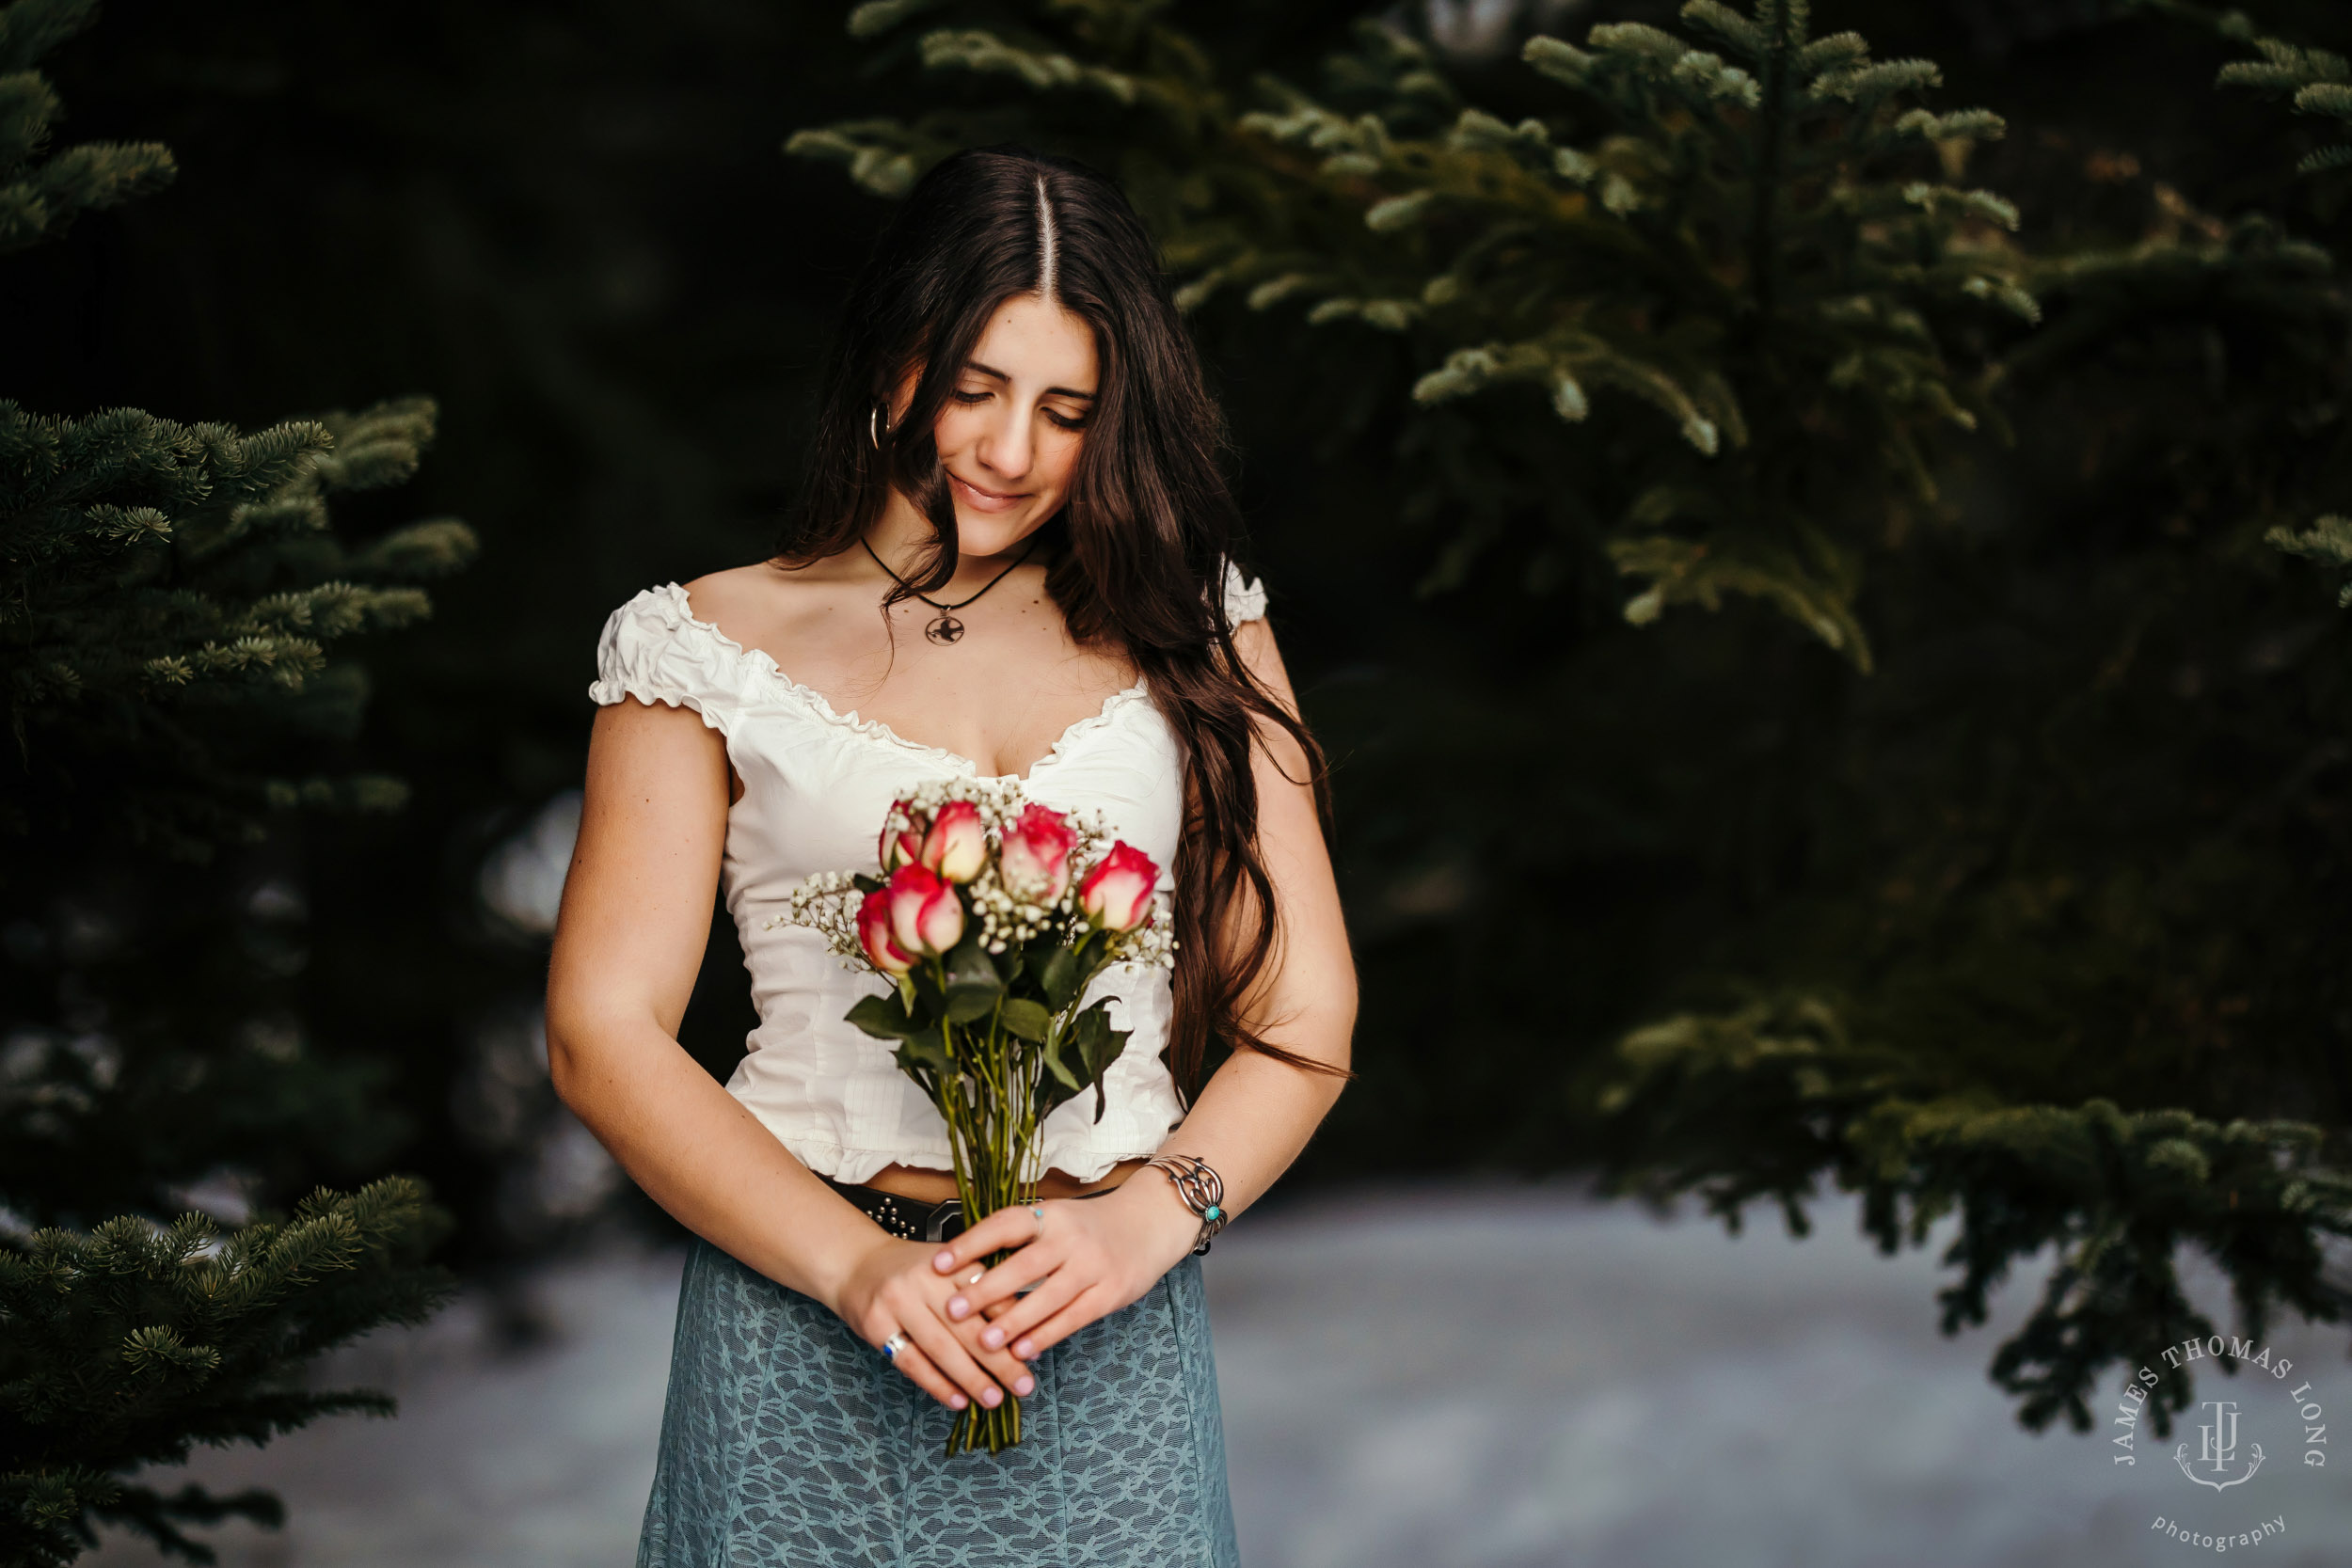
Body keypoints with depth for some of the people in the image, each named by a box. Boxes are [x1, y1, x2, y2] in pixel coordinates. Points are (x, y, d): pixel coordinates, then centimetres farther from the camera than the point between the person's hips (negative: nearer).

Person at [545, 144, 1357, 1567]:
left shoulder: (1190, 633, 9)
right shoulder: (716, 649, 4)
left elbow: (1304, 1014, 5)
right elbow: (603, 1032, -2)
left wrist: (1149, 1217, -13)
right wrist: (853, 1262, -14)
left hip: (1110, 1349, 2)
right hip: (801, 1337, -1)